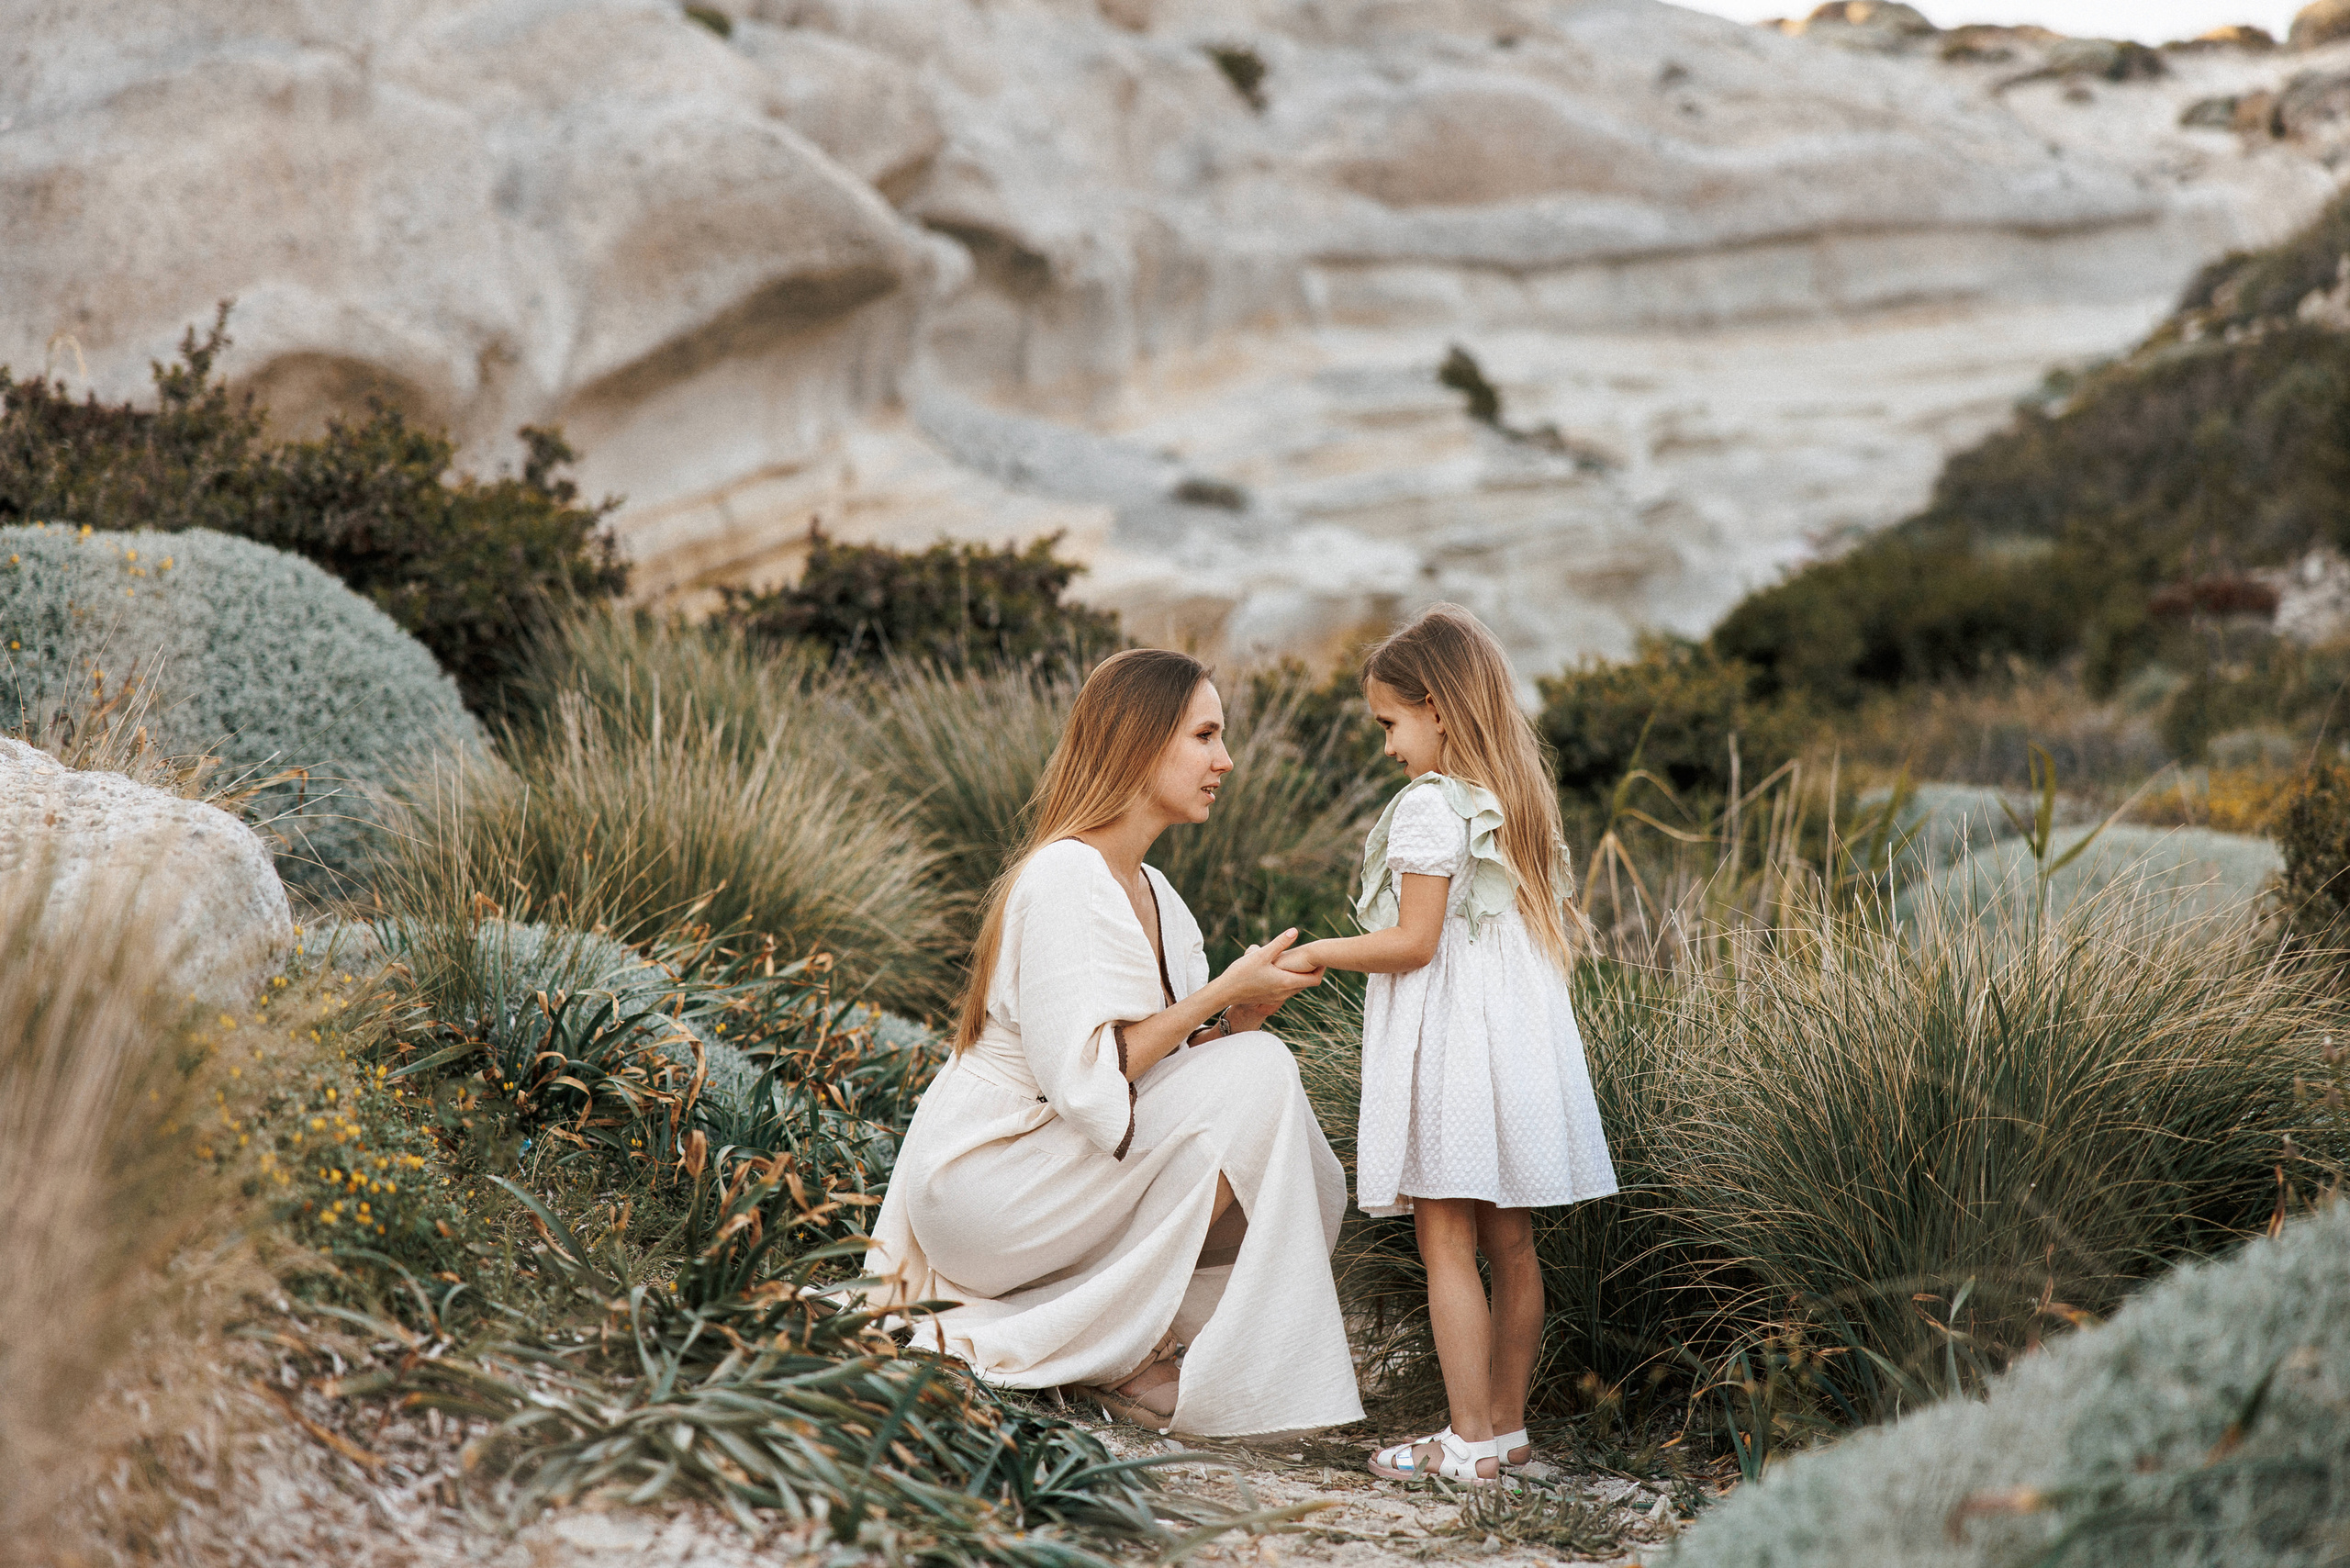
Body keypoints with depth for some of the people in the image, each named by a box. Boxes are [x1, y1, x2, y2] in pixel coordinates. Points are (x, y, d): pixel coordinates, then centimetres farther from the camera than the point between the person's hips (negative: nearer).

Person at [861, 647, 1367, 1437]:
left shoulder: (1148, 891, 12)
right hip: (981, 1184, -9)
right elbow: (1086, 1078, -25)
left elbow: (1156, 1062, 7)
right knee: (1254, 1076, -21)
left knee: (1308, 1187, -4)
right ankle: (1123, 1358, -13)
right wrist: (1220, 995, -21)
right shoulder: (1064, 879, -18)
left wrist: (1240, 1016, -10)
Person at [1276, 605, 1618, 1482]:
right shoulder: (1519, 800, 13)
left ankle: (1469, 1441, -4)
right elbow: (1561, 924, 17)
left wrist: (1316, 955, -8)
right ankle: (1507, 1425, 17)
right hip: (1517, 1036, 9)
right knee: (1509, 1244, 11)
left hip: (1447, 1038, -9)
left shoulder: (1431, 805, -13)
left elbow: (1413, 942, -17)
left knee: (1446, 1245, -5)